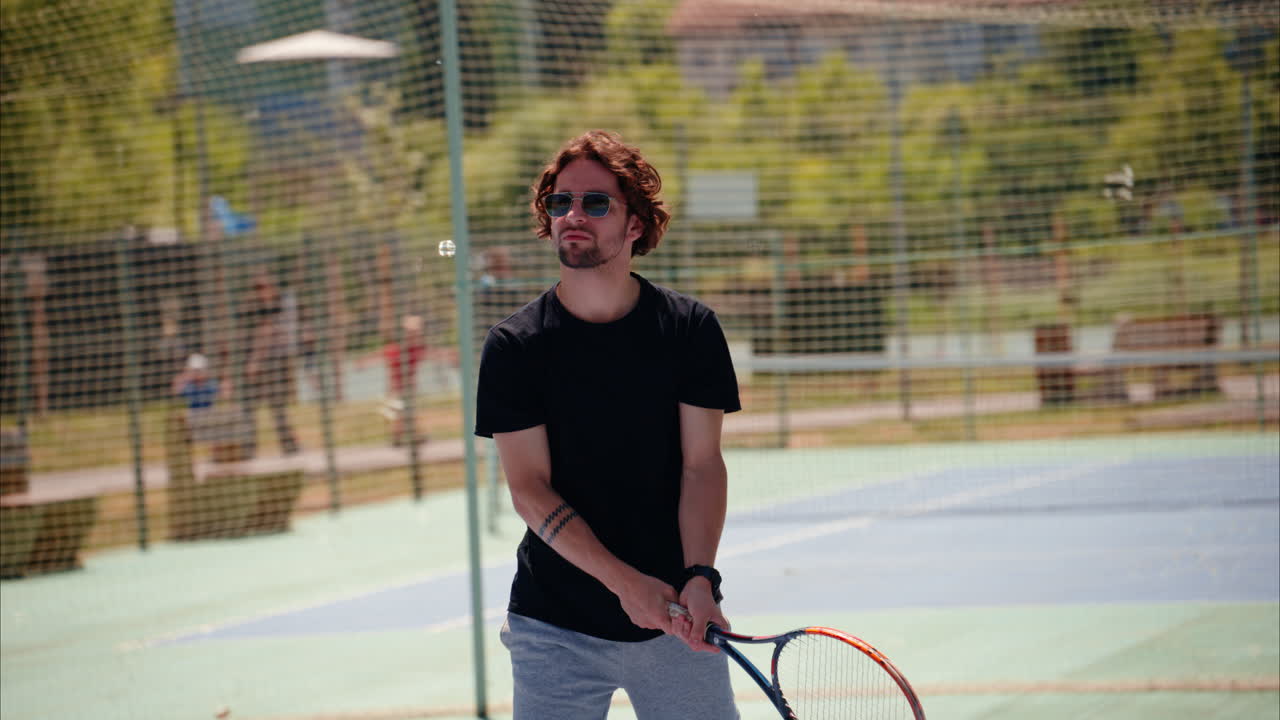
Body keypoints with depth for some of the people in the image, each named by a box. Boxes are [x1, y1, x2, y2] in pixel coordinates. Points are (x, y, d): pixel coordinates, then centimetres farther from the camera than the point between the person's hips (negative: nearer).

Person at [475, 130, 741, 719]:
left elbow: (702, 464, -4)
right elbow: (530, 489, -8)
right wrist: (625, 582, -20)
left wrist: (699, 577, -21)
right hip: (554, 627, -1)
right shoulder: (513, 347, -3)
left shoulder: (690, 329, 0)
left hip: (675, 616, 1)